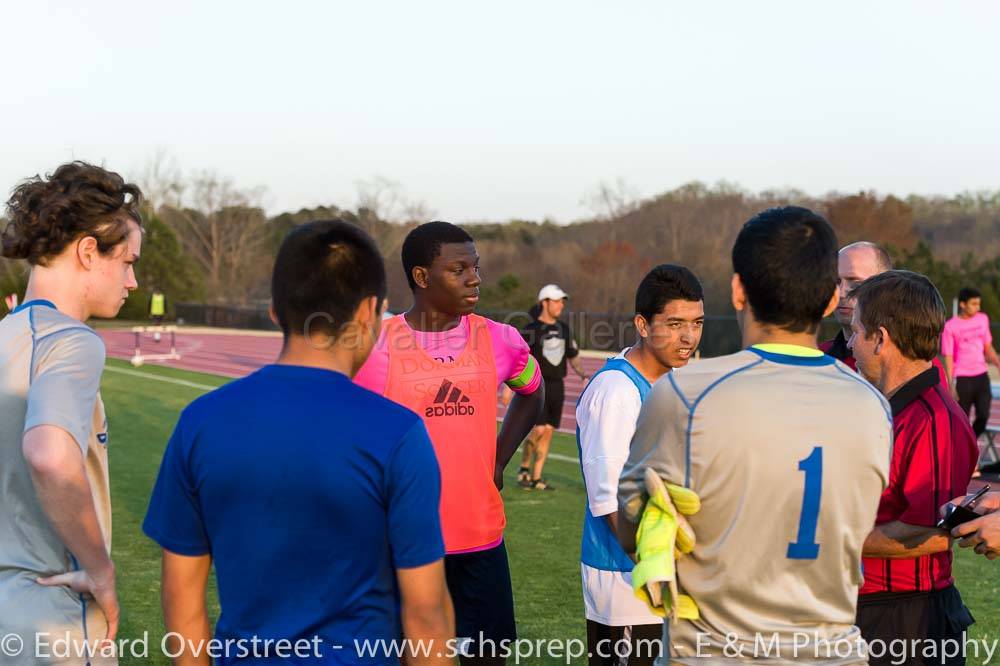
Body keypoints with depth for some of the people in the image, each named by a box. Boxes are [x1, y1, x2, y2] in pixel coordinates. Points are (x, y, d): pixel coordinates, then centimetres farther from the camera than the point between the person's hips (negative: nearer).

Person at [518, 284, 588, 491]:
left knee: (548, 432, 4)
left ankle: (536, 478, 10)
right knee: (538, 430, -14)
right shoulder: (531, 329, -7)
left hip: (557, 387, 6)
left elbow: (573, 357, 20)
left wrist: (583, 375, 3)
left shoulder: (564, 329, 11)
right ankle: (523, 469, 7)